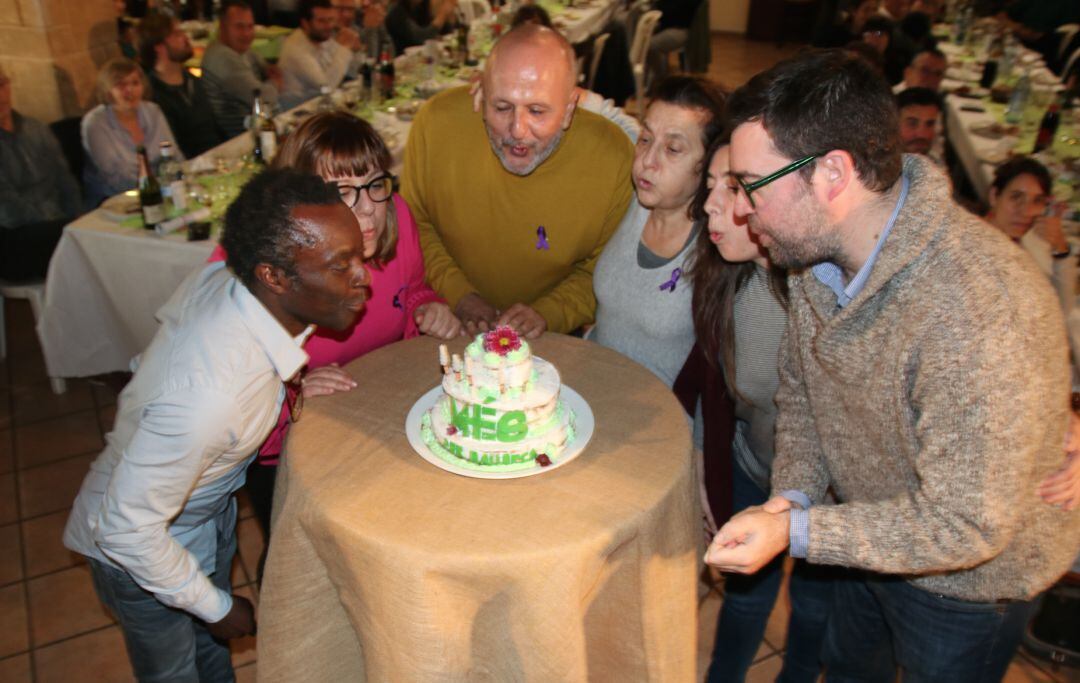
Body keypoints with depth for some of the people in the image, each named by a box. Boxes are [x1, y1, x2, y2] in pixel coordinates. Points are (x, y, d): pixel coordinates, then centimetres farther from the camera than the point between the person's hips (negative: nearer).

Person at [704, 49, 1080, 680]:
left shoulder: (980, 314, -40)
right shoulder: (818, 250, -14)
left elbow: (967, 525, -32)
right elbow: (799, 392, -1)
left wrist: (795, 532, -32)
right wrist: (792, 495, -17)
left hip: (970, 579, -6)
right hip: (874, 533, 7)